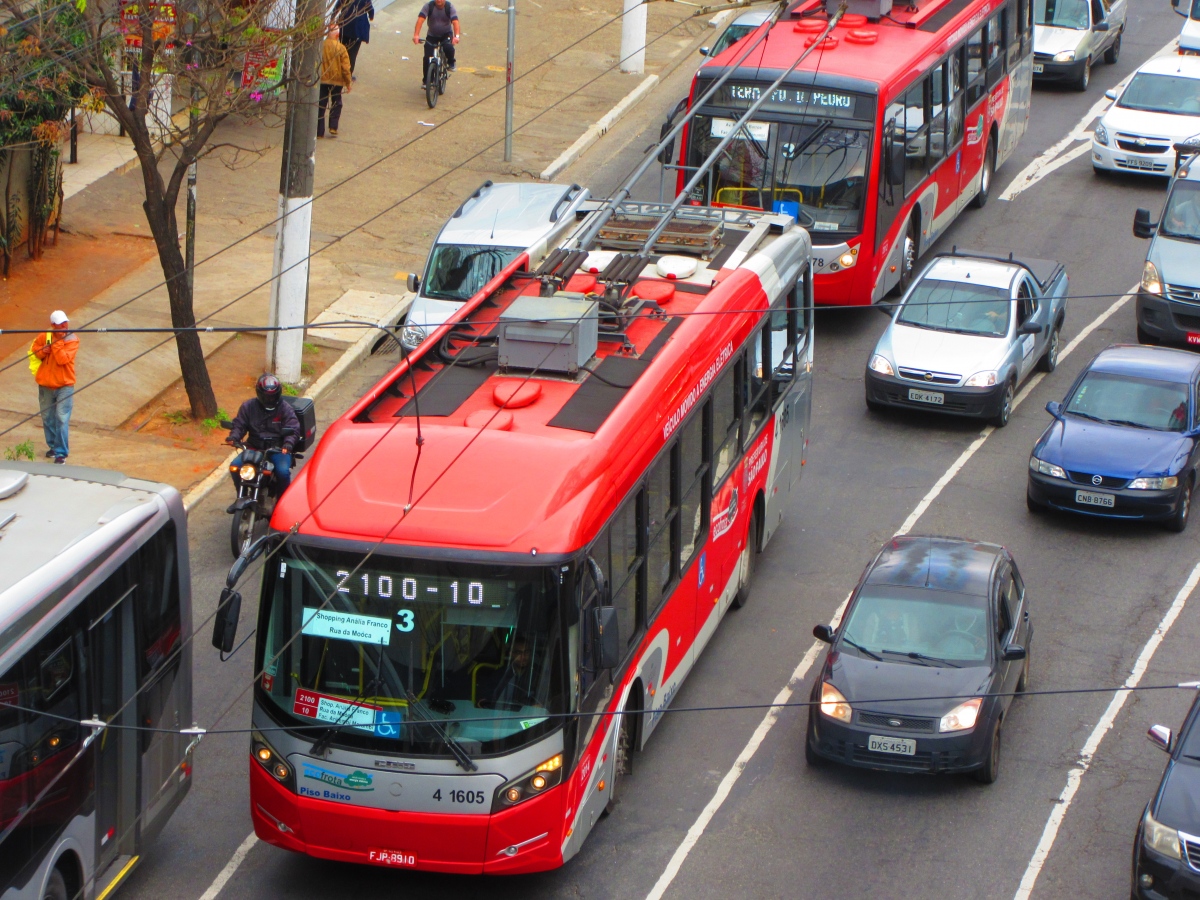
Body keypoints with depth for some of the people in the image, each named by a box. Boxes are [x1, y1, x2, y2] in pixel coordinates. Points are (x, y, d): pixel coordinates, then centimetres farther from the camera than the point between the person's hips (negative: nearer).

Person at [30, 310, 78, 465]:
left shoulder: (72, 340, -10)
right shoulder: (45, 336, -1)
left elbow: (62, 359, -22)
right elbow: (34, 349, 15)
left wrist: (56, 342, -22)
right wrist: (42, 351, -6)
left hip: (64, 385, -4)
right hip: (45, 384, 4)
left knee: (62, 419, -10)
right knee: (47, 418, 13)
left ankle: (61, 452, -6)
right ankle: (53, 446, 30)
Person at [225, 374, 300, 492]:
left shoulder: (285, 409, 0)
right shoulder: (249, 406, 5)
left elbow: (293, 429, -7)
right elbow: (239, 425, 6)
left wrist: (288, 443, -28)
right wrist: (233, 437, -16)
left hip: (278, 450, -2)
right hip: (254, 447, 2)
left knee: (283, 471, -30)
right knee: (235, 466, -18)